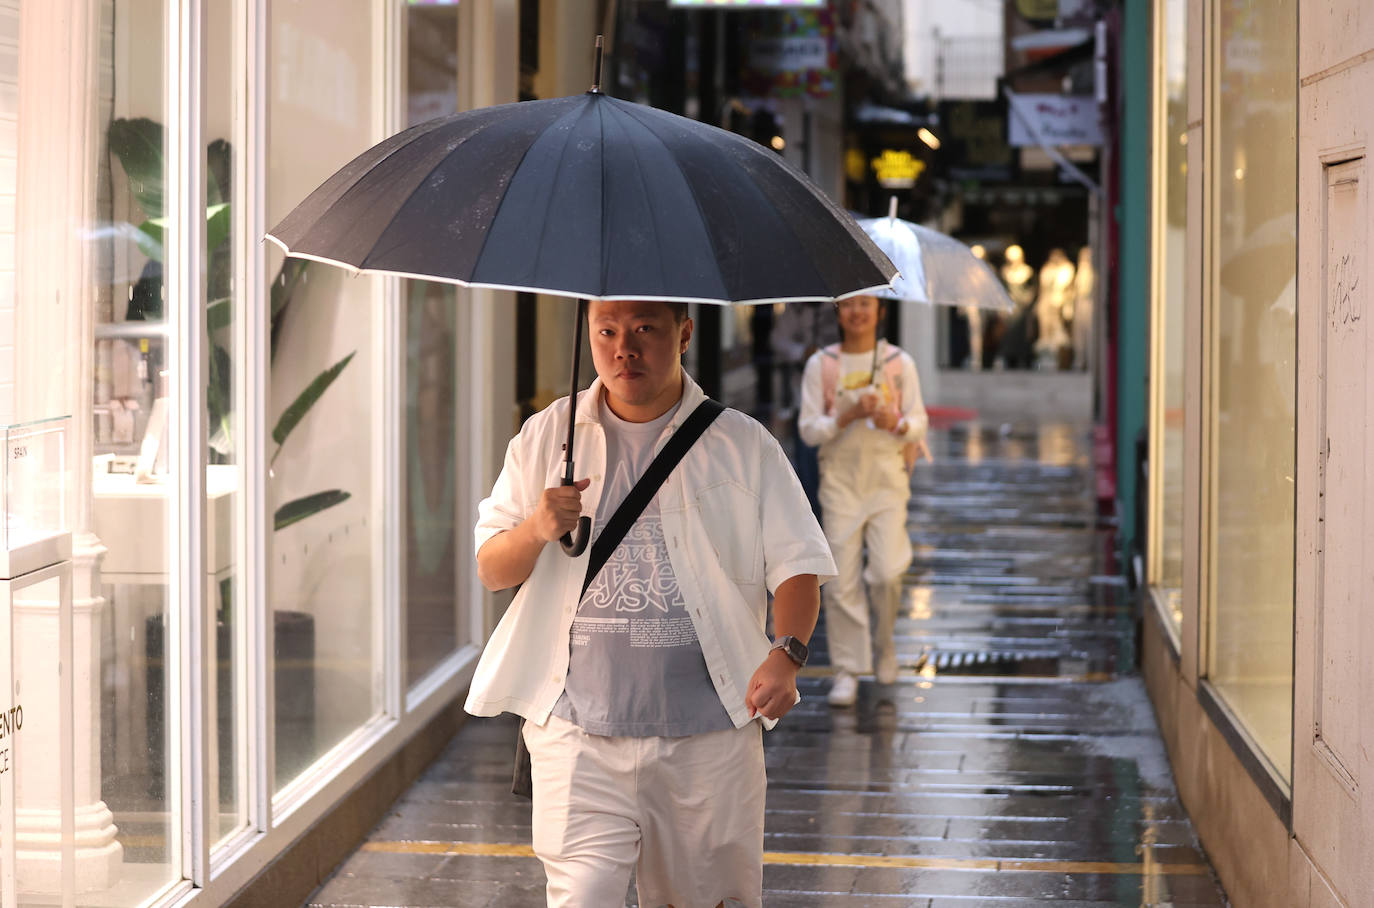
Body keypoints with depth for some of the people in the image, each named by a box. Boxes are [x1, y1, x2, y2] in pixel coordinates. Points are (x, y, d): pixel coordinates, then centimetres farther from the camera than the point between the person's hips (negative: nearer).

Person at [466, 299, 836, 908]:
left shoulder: (743, 445, 5)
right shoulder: (546, 438, 8)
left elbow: (797, 565, 2)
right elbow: (490, 572, 8)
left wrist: (785, 654, -17)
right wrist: (537, 529, -14)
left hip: (710, 729, 0)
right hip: (580, 730, 0)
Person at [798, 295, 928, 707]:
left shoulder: (899, 363, 5)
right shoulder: (821, 365, 3)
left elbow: (919, 424, 6)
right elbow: (809, 429, 0)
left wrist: (897, 424, -16)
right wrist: (848, 415, -15)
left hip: (887, 476, 0)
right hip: (840, 478, 0)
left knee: (887, 573, -10)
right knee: (842, 579, -4)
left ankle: (884, 639, 19)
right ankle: (847, 669, 5)